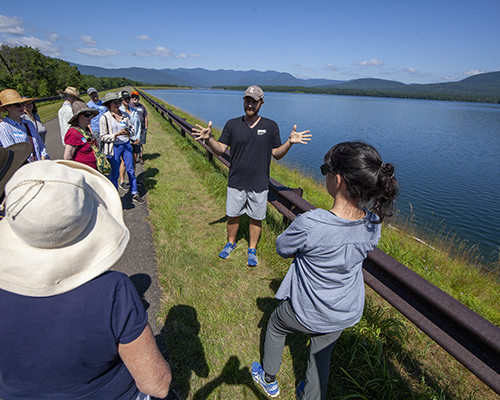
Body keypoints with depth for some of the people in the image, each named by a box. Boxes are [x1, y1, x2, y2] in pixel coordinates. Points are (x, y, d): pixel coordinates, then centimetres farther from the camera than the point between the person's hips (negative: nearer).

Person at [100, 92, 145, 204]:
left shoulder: (124, 115, 6)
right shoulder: (104, 118, -8)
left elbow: (131, 128, 17)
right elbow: (103, 137, -8)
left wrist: (128, 132, -6)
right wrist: (117, 134, -21)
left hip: (126, 145, 4)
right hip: (113, 147, -4)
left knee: (131, 170, 8)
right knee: (114, 174, 5)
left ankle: (134, 194, 20)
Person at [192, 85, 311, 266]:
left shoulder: (271, 126, 0)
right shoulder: (232, 124, 1)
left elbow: (277, 154, 2)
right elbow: (220, 150, 0)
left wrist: (290, 142, -15)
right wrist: (209, 138, -18)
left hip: (259, 185, 0)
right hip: (236, 183, 1)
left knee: (256, 218, 9)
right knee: (232, 215, 13)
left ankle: (252, 250, 30)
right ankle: (231, 243, 39)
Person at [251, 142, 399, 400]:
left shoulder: (309, 225, -38)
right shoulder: (373, 222, -19)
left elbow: (282, 248, -17)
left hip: (307, 313, -4)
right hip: (348, 313, 4)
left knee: (275, 326, 28)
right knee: (322, 355, 28)